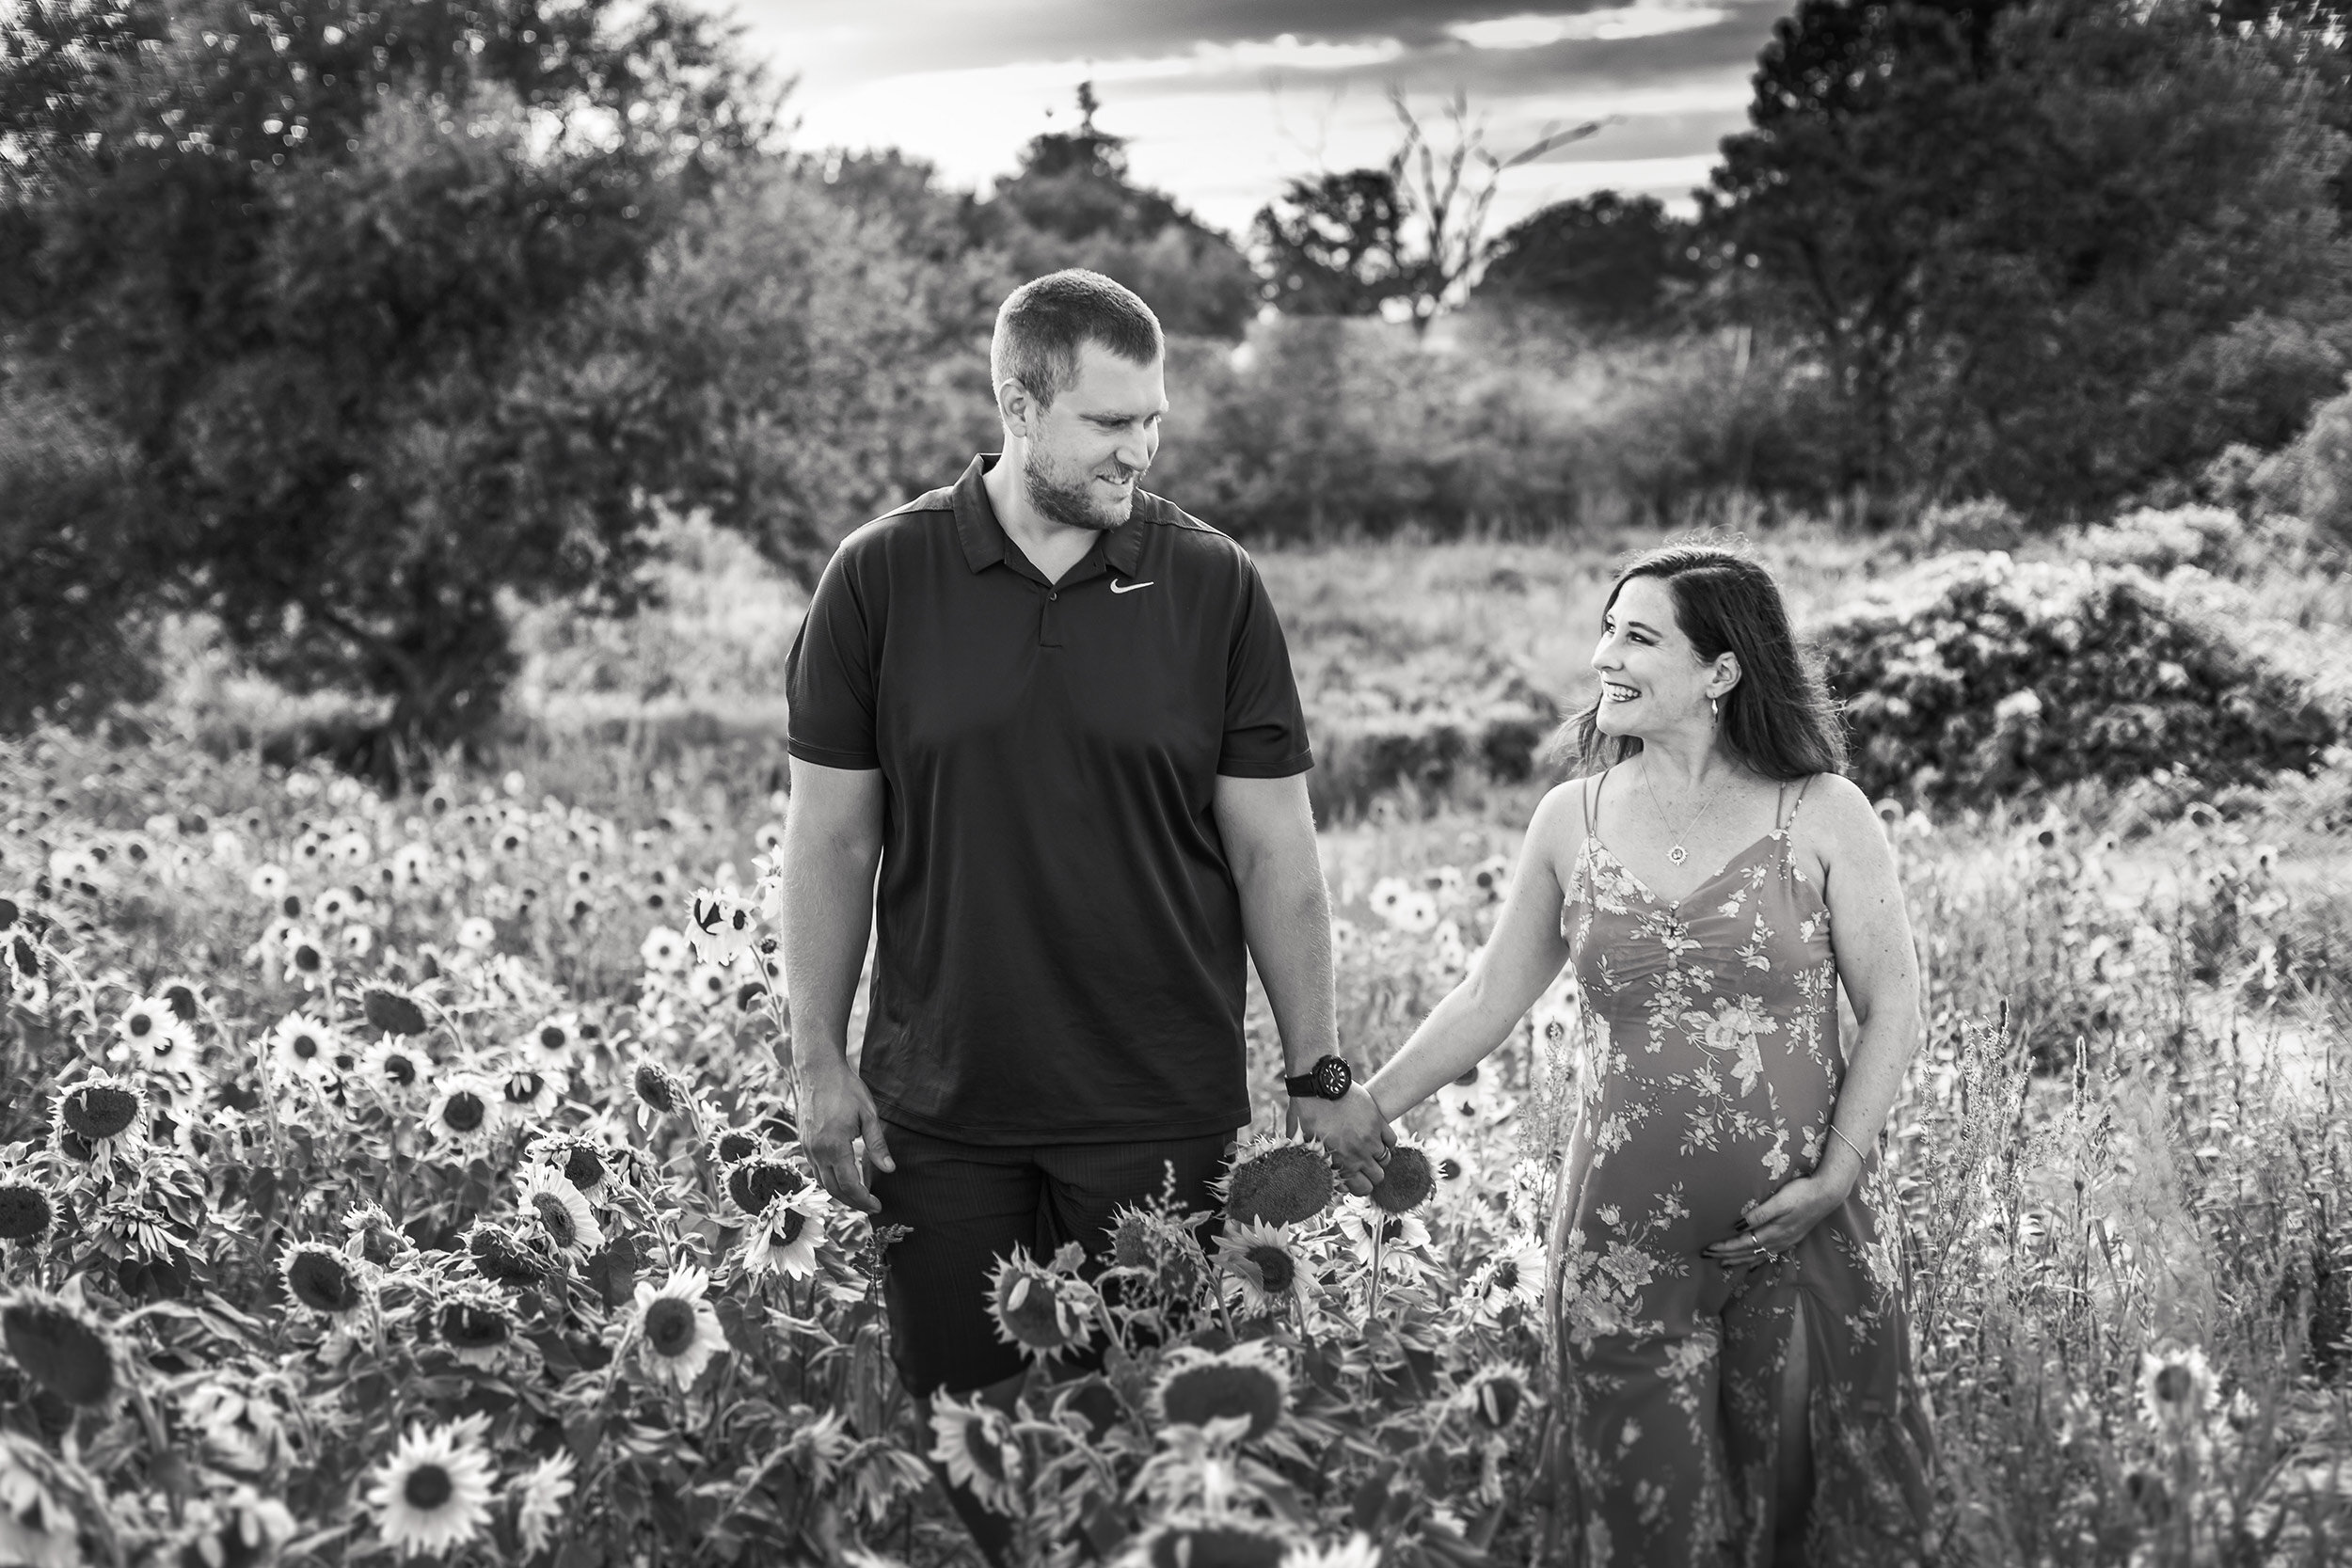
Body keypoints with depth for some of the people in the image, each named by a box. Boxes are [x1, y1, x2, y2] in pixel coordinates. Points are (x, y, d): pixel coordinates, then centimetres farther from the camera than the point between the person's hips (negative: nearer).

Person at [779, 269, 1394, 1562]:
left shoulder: (1214, 588, 0)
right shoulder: (880, 579, -1)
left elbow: (1273, 852, 3)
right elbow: (829, 843, 4)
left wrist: (1320, 1077, 1)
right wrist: (821, 1067, 0)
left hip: (1162, 1116, 0)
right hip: (939, 1116, 1)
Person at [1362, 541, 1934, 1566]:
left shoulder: (1822, 817, -4)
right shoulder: (1571, 821, 4)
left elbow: (1891, 1008, -2)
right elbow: (1489, 999, 12)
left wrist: (1833, 1179, -11)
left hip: (1801, 1231, -2)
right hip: (1625, 1239, 2)